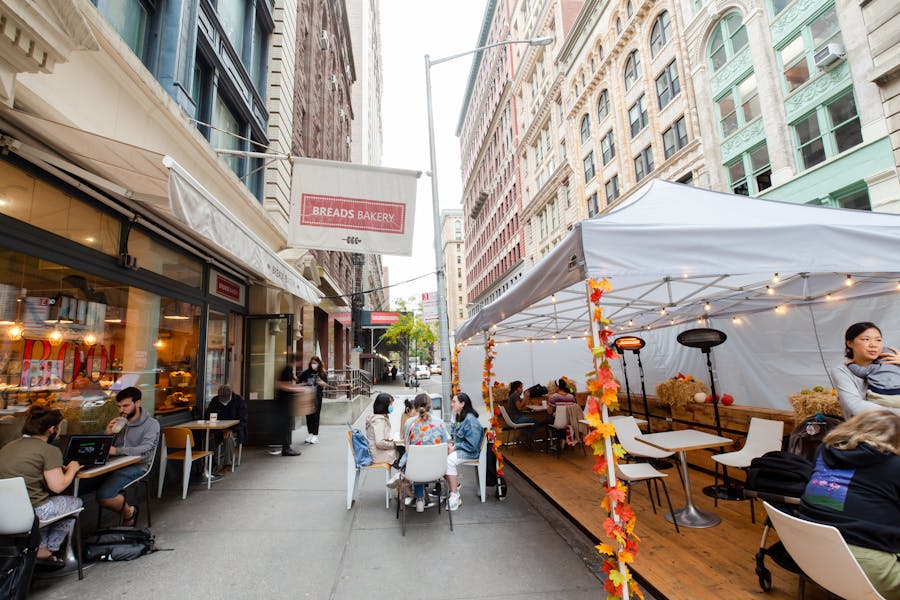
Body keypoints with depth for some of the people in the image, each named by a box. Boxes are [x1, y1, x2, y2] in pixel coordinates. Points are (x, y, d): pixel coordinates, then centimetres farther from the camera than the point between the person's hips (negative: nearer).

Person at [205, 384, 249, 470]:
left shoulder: (239, 400, -9)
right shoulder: (214, 401, 1)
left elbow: (242, 420, -11)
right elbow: (208, 418, 6)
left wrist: (232, 430, -26)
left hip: (234, 430, -3)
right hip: (218, 430, 3)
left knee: (229, 437, -35)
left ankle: (228, 465, -26)